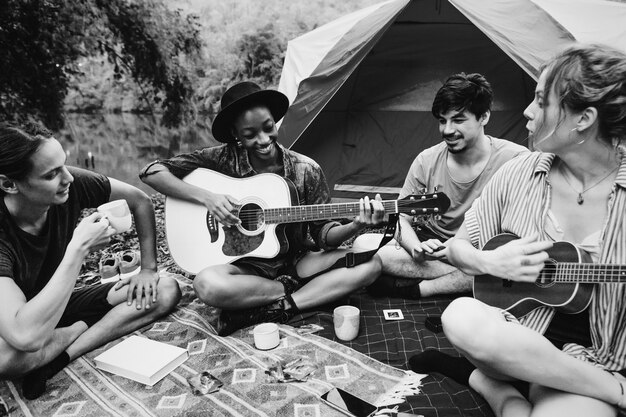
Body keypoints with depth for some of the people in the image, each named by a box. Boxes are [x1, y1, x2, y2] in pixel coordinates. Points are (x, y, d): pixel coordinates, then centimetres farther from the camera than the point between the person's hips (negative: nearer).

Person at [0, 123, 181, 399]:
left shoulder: (71, 183, -21)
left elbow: (139, 200, -5)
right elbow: (26, 336, -44)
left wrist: (148, 269, -7)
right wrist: (79, 247, -39)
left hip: (62, 304, 5)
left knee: (167, 291, -11)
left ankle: (60, 357, -15)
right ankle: (85, 328, -10)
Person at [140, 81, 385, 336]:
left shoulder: (306, 170, -6)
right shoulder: (224, 159, -8)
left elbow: (323, 234, -3)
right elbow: (152, 172, -8)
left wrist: (355, 226, -24)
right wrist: (206, 197, -20)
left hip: (294, 262, 2)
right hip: (244, 265, -1)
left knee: (370, 264, -19)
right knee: (207, 284, -36)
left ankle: (276, 310, -19)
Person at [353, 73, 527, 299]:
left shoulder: (515, 159, -13)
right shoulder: (426, 161, -5)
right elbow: (402, 218, -2)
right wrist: (416, 248, -26)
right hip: (432, 244, 3)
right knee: (363, 245, -21)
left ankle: (414, 288, -24)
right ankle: (461, 278, -20)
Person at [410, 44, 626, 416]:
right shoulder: (519, 174, -2)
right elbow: (459, 246, 7)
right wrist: (490, 263, -13)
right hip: (513, 340, 3)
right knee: (462, 317, -31)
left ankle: (486, 378, -2)